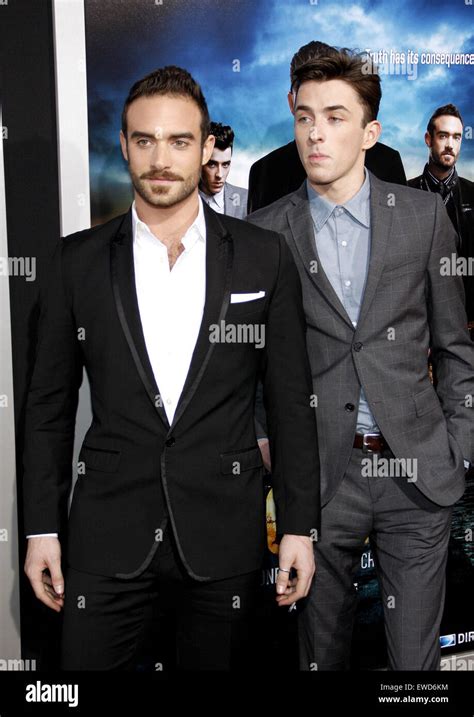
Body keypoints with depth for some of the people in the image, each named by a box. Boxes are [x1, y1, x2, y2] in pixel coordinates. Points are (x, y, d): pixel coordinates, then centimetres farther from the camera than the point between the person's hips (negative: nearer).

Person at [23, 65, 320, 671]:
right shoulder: (78, 260, 2)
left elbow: (290, 401, 2)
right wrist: (42, 530, 3)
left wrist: (299, 527, 0)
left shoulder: (264, 257, -1)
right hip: (106, 536, 1)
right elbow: (49, 404, 5)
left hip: (224, 536, 0)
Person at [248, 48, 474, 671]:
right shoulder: (264, 233, 0)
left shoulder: (424, 215, 2)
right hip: (318, 475, 0)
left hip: (417, 472, 0)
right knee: (322, 649, 14)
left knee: (417, 655, 10)